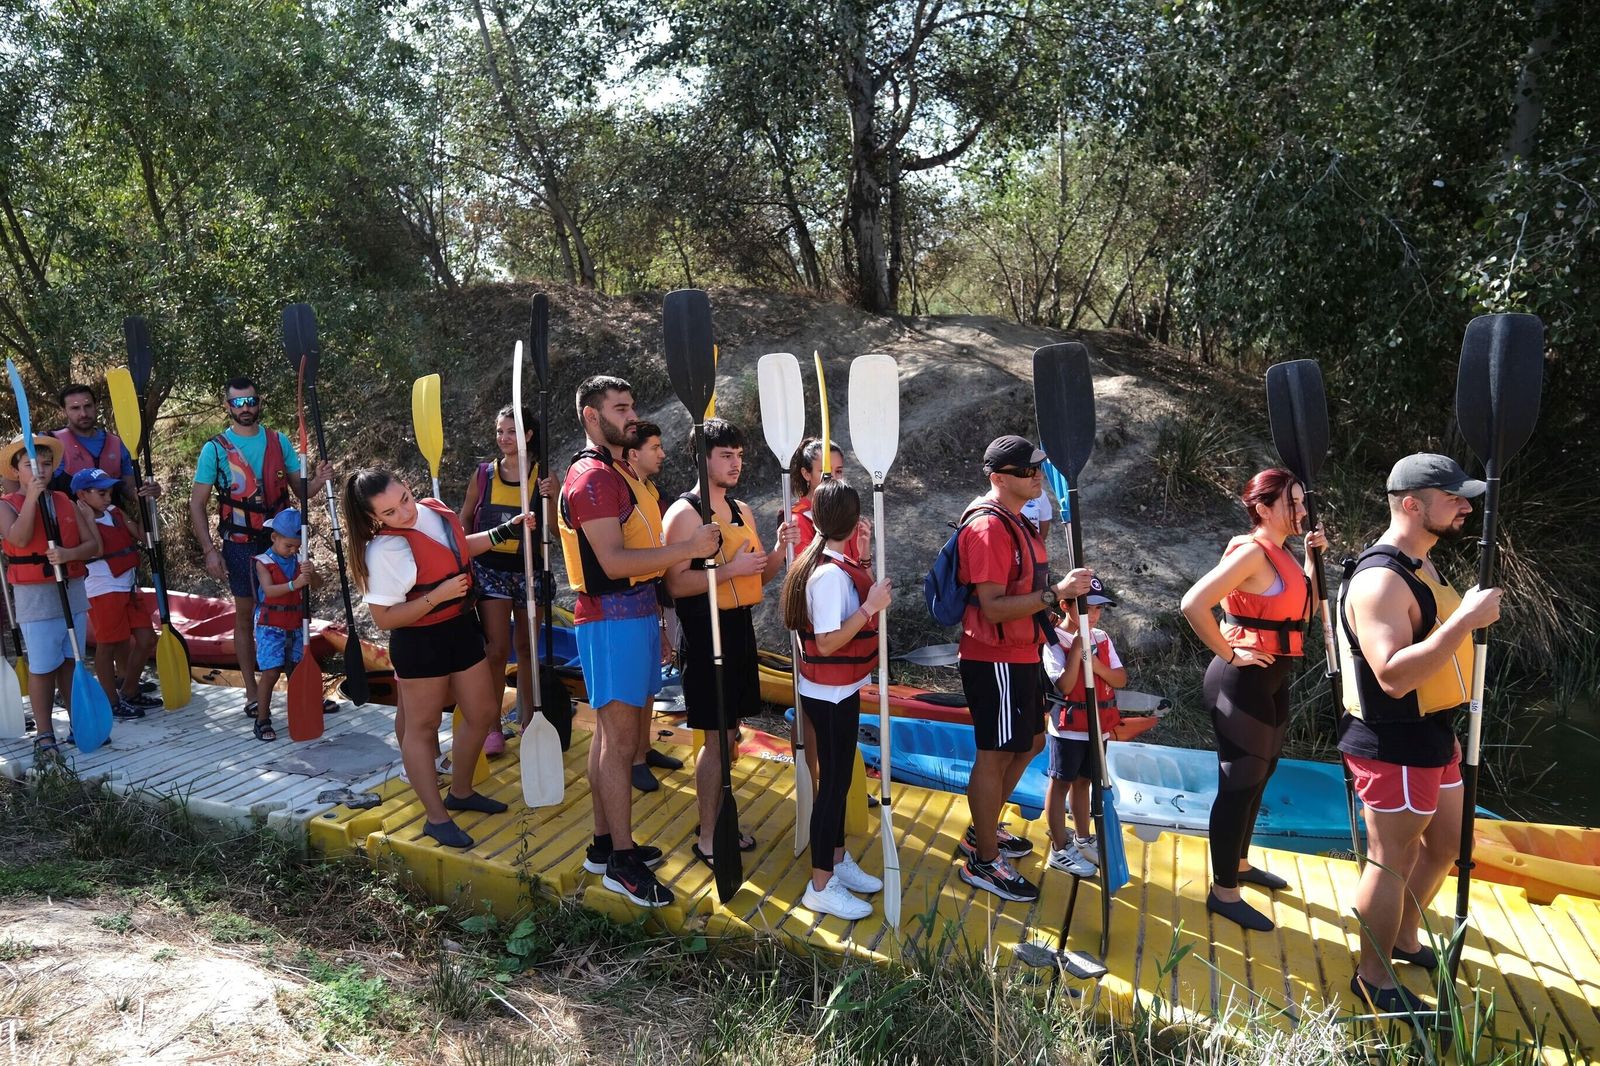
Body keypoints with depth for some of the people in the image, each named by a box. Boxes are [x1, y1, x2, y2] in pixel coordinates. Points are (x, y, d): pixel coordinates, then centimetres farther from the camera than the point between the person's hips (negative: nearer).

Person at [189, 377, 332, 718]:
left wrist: (319, 480, -15)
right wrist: (210, 551, -10)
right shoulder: (214, 449, -2)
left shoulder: (279, 441, 5)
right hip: (240, 546, -2)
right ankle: (252, 694, 17)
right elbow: (197, 505, -1)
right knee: (246, 617, 7)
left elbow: (300, 490, 8)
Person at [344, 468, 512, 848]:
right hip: (420, 643, -8)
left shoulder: (434, 509, -3)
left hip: (462, 628, 8)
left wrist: (503, 531, 13)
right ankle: (437, 818, 19)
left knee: (483, 713, 16)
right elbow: (384, 618, -22)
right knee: (422, 726, 7)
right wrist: (438, 595, -28)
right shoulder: (384, 550, -25)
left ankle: (461, 791, 36)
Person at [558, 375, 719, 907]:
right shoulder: (591, 477, -14)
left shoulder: (617, 471, 19)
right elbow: (613, 561, -23)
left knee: (612, 733, 14)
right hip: (612, 617, -10)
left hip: (635, 611, 10)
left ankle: (605, 843, 24)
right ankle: (622, 860, 5)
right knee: (620, 739, -4)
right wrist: (687, 549, -24)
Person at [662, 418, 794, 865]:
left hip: (740, 629, 8)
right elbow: (676, 584, -20)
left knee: (730, 735, 14)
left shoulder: (742, 511, 12)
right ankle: (707, 837, 13)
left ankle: (718, 820, 29)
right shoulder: (684, 513, -11)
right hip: (706, 633, -7)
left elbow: (759, 576, 17)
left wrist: (779, 549, -1)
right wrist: (730, 569, -24)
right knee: (717, 739, -1)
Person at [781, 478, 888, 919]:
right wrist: (871, 607, -28)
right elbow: (827, 642, -26)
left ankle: (838, 861, 34)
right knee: (834, 782, 0)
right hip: (830, 695, -10)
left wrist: (862, 562, 13)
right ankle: (821, 887, 12)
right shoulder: (832, 574, -24)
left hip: (839, 691, 10)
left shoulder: (837, 564, 5)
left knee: (838, 777, 19)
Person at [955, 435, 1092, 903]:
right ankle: (984, 862, 14)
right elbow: (993, 607, -25)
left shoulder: (1017, 522, 12)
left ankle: (983, 831, 35)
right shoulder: (988, 527, -20)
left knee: (1028, 742, 20)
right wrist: (1055, 592, -27)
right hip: (995, 659, -10)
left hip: (1020, 655, 10)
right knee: (994, 754, 0)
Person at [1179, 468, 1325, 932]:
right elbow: (1193, 604, -29)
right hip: (1243, 681, -10)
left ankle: (1239, 863, 39)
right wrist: (1228, 653, -20)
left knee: (1260, 774, 21)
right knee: (1239, 782, -3)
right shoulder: (1251, 552, -18)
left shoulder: (1281, 555, 11)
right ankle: (1223, 892, 8)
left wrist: (1312, 560, 8)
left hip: (1271, 679, 10)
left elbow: (1303, 612, 17)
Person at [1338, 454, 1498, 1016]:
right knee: (1392, 860, 3)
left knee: (1446, 841, 24)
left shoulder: (1421, 567, 10)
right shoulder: (1380, 580, -24)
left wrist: (1445, 731, 22)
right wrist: (1465, 620, -33)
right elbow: (1393, 675, -34)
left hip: (1429, 738, 10)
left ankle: (1404, 937, 44)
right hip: (1394, 747, -10)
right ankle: (1374, 979, 21)